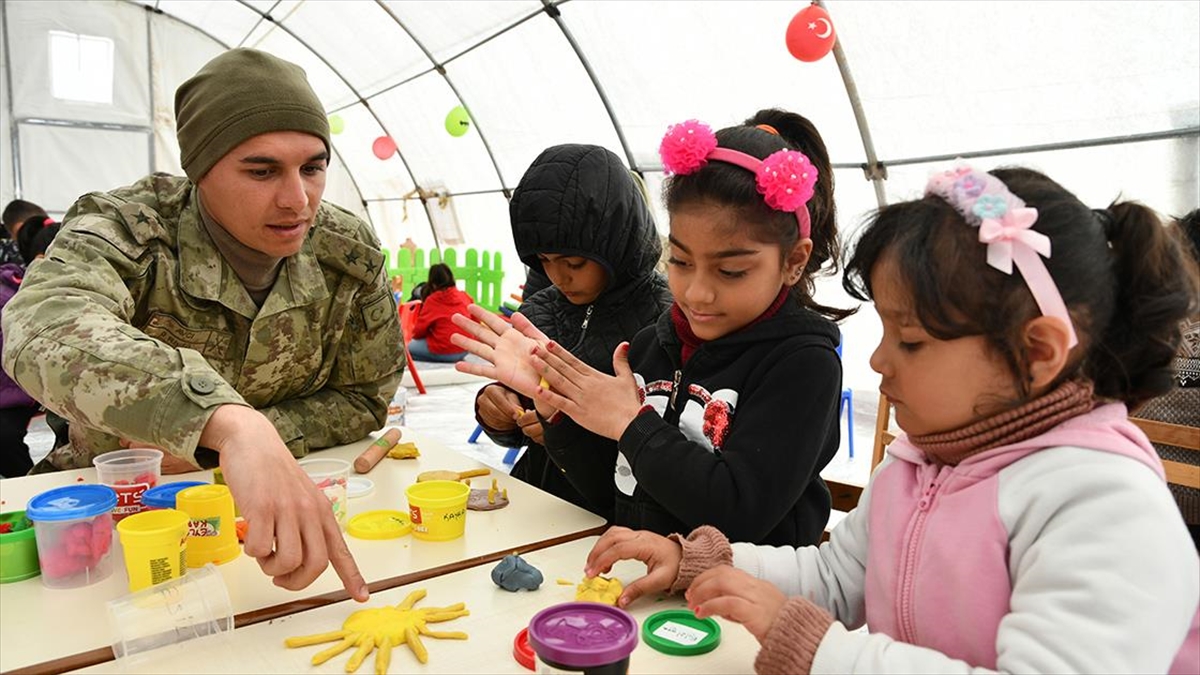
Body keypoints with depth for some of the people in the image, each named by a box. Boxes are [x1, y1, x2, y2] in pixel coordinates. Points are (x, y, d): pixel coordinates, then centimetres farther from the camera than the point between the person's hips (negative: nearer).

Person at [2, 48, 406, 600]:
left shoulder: (350, 254, -11)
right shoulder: (127, 228, -19)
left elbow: (365, 400, -3)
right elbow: (46, 324, -41)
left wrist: (261, 437, -21)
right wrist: (228, 424, -57)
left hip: (286, 509, 2)